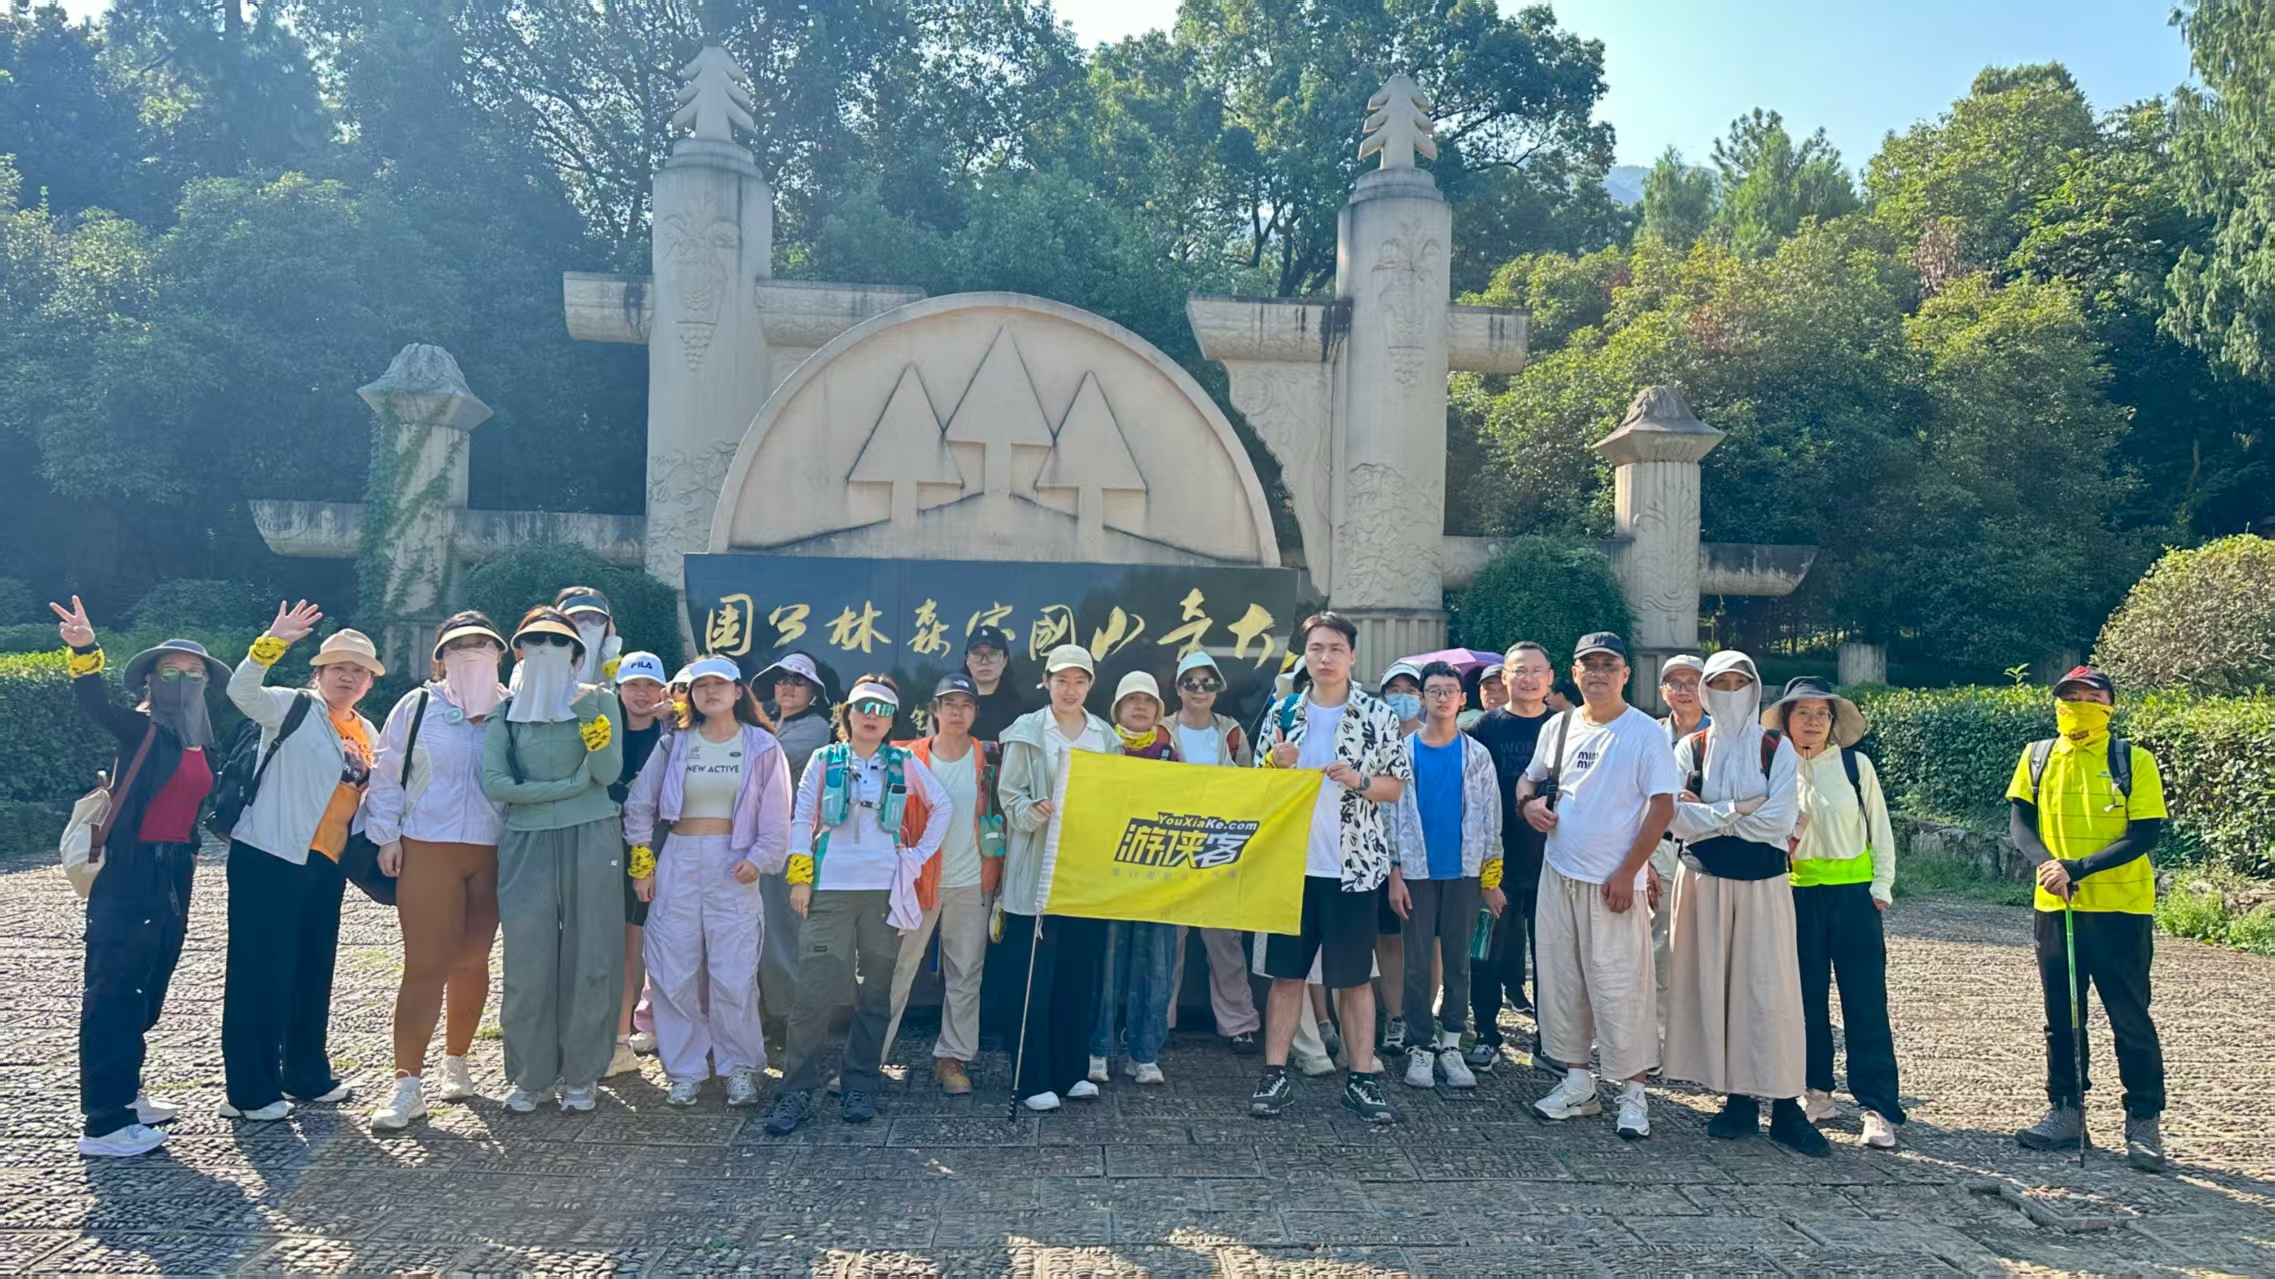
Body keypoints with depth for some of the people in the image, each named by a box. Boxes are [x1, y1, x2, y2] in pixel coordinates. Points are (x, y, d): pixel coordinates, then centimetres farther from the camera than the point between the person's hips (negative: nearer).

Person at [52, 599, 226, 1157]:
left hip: (175, 874, 7)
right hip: (128, 873, -7)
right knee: (112, 993, -5)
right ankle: (103, 1123, -2)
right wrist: (84, 650, -39)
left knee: (146, 991, 16)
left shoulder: (202, 744, 13)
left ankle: (123, 1094, 29)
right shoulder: (140, 728, -6)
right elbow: (94, 705, -24)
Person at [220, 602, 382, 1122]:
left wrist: (365, 775, 4)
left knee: (314, 970, 14)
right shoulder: (294, 707, -3)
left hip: (326, 864, 7)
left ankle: (307, 1074, 27)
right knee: (260, 971, -3)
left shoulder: (367, 733, 15)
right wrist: (272, 642, -35)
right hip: (269, 857, -7)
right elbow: (241, 690, -23)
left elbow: (374, 793, 26)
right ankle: (250, 1090, 6)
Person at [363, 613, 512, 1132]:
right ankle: (407, 1083, 3)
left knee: (472, 961, 12)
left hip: (492, 854, 2)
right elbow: (387, 774, 4)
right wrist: (386, 835, -1)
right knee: (425, 965, -4)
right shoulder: (417, 706, 1)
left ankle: (456, 1061, 29)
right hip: (427, 851, -2)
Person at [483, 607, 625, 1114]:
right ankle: (531, 1075, 16)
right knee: (528, 962, 2)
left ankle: (581, 1074, 14)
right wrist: (569, 786, -9)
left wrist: (591, 716, -18)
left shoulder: (600, 700, 4)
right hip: (527, 844, 1)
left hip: (591, 841, -1)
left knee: (589, 959, 2)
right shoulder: (505, 709, 7)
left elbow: (609, 773, -6)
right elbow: (494, 782, -4)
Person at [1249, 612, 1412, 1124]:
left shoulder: (1378, 716, -1)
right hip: (1292, 862, 2)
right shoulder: (1284, 714, 6)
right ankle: (1276, 1074, 16)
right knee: (1286, 972, 7)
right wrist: (1275, 761, -10)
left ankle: (1362, 1078, 15)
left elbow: (1396, 787, 2)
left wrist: (1358, 780, -17)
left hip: (1353, 865, -2)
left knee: (1355, 977, 5)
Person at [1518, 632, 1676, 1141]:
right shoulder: (1558, 727, 9)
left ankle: (1633, 1093, 9)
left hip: (1614, 883, -5)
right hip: (1557, 874, 6)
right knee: (1561, 981, 10)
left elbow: (1663, 806, -11)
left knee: (1620, 986, -4)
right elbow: (1529, 778, 22)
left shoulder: (1644, 732, -7)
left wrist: (1627, 873, -14)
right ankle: (1577, 1083, 22)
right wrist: (1528, 802, -2)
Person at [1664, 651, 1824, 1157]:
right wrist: (1742, 808, -13)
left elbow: (1780, 822, -12)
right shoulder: (1690, 749, 4)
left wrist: (1709, 814, -10)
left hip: (1763, 883, -2)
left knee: (1771, 990, -3)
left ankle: (1785, 1106, 3)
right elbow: (1678, 819, -8)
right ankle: (1739, 1100, 15)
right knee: (1713, 986, 4)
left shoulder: (1777, 749, 0)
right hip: (1704, 881, 2)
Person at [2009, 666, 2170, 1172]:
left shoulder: (2134, 761, -4)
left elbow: (2144, 835, -11)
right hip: (2055, 908, 3)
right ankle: (2065, 1111, 22)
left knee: (2130, 1017, 3)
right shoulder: (2036, 757, 5)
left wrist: (2078, 868, -20)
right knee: (2061, 1016, 11)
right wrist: (2047, 865, -18)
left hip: (2120, 910, -3)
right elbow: (2019, 821, 1)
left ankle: (2144, 1121, 15)